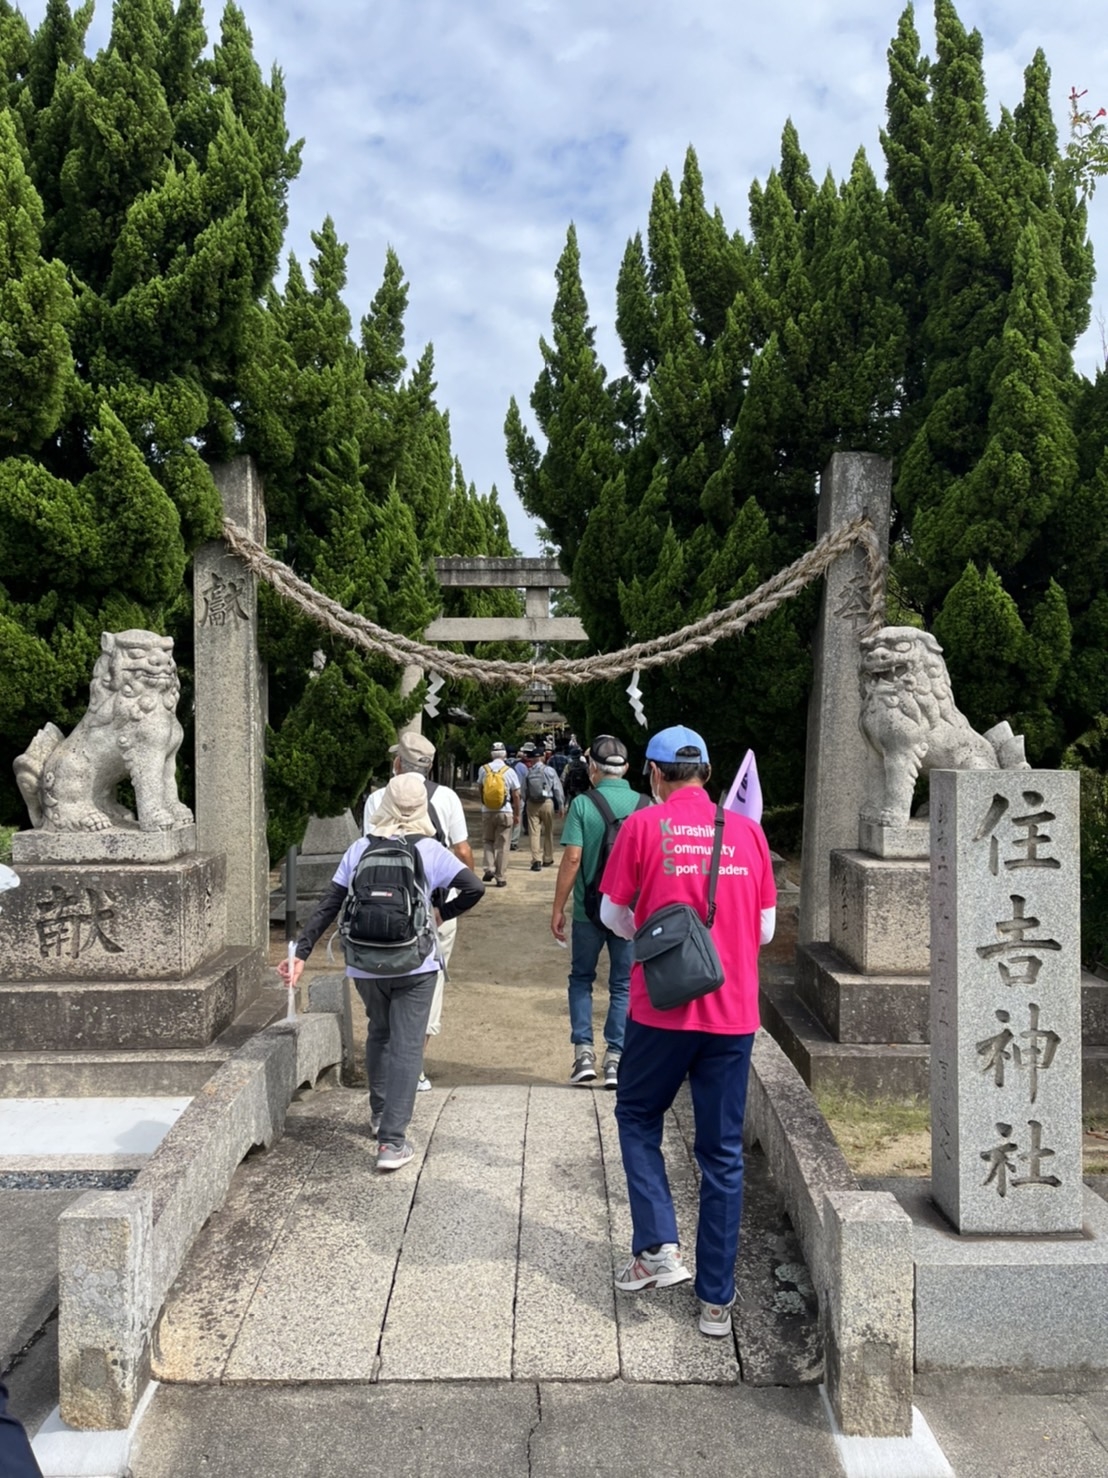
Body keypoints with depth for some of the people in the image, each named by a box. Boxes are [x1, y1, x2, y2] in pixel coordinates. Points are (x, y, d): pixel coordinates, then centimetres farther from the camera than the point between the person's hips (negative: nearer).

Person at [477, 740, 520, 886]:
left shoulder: (483, 769, 0)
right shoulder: (509, 771, -5)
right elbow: (516, 795, -3)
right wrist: (517, 814, 7)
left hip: (487, 811, 1)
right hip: (505, 811, -1)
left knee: (487, 841, 19)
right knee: (502, 845, 4)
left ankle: (489, 868, 1)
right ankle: (500, 878, 8)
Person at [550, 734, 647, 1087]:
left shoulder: (582, 804, -9)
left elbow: (572, 858, -13)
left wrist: (558, 908, -5)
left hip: (588, 910, -1)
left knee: (581, 978, 17)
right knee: (623, 984, 12)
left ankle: (583, 1051, 10)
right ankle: (615, 1058, 11)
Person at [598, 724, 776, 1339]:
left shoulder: (643, 826, -6)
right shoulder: (746, 830, 2)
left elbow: (613, 914, 2)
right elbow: (766, 928, 8)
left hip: (661, 1007, -2)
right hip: (733, 1012, 3)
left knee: (637, 1116, 22)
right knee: (722, 1152, 12)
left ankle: (656, 1247, 11)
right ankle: (716, 1300, 20)